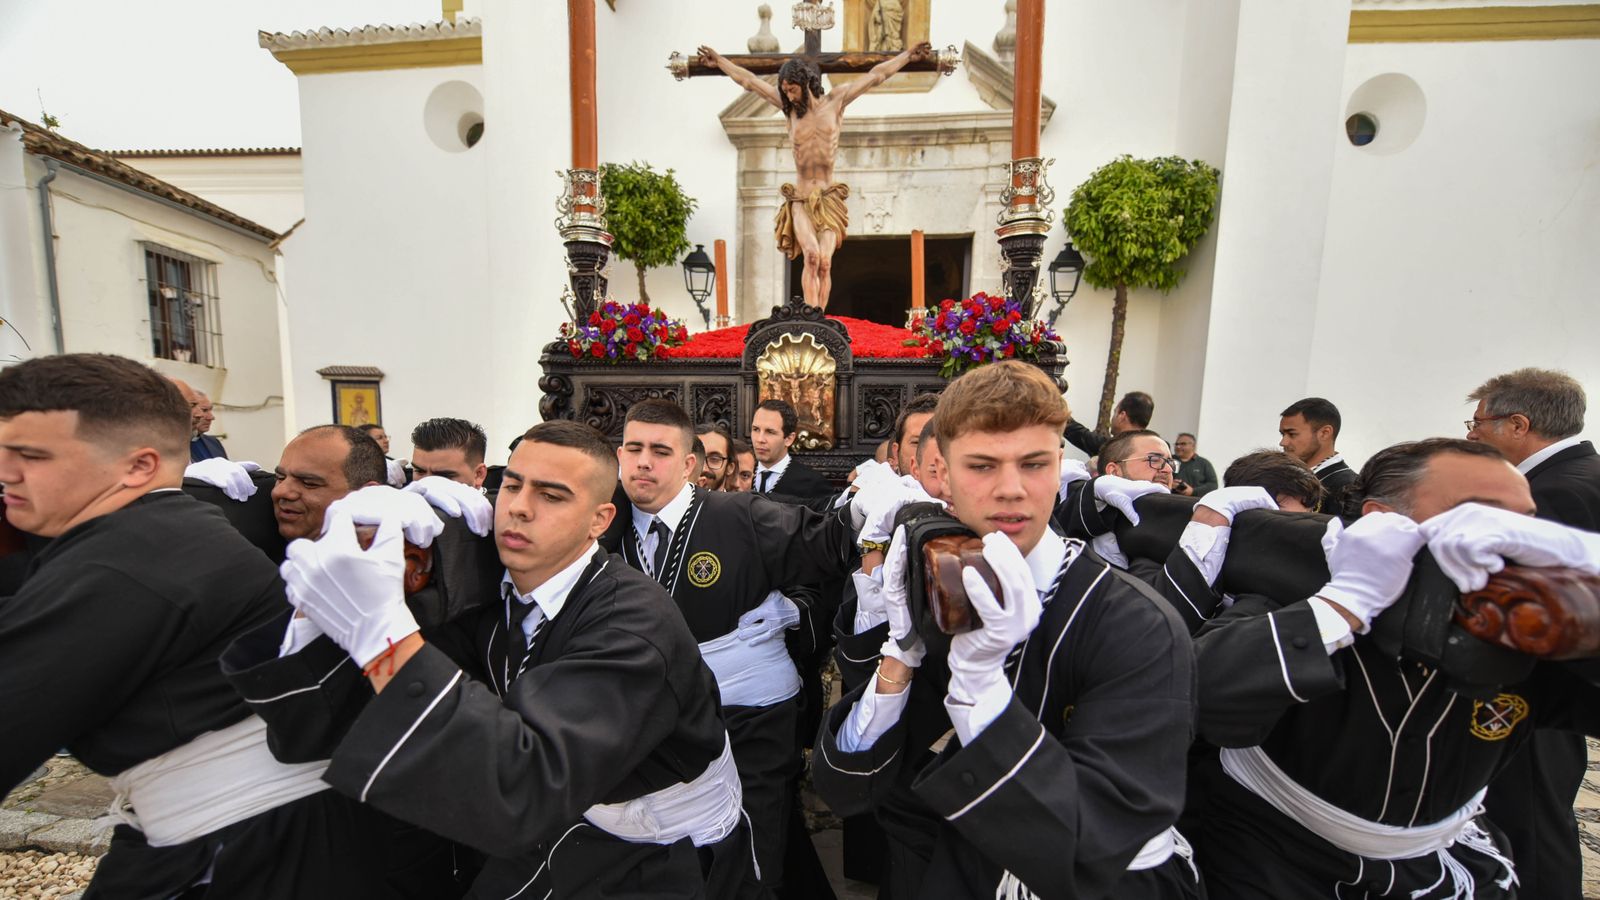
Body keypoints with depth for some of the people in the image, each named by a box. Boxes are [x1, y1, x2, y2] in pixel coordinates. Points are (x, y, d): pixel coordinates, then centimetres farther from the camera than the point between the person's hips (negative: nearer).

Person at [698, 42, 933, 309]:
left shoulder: (835, 101, 9)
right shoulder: (790, 108, 12)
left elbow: (875, 75, 15)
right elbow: (748, 81, 20)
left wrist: (908, 55, 19)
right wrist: (719, 61, 27)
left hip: (829, 199, 0)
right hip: (800, 199, 0)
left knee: (825, 263, -15)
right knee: (812, 256, -23)